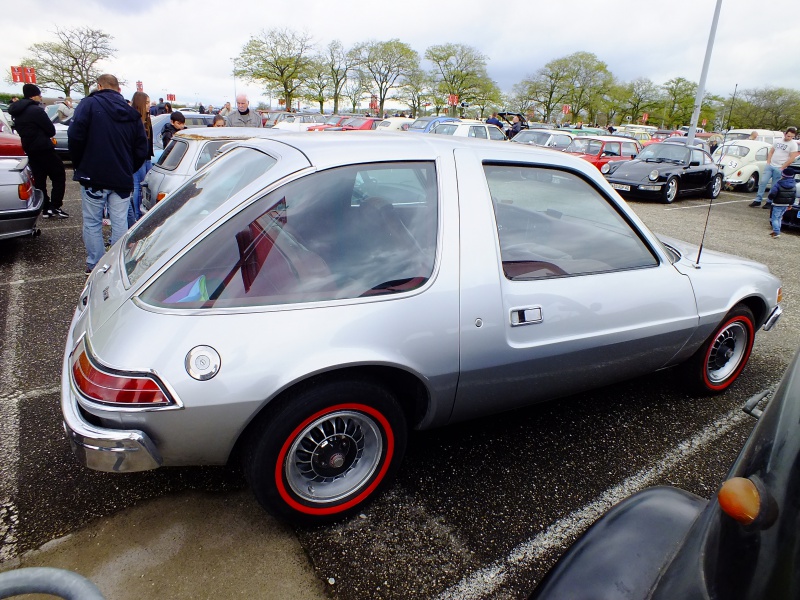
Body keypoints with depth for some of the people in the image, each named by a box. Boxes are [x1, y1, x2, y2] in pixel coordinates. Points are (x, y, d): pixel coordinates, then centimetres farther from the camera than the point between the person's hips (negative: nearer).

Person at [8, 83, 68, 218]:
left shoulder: (17, 112, 11)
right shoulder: (36, 110, -15)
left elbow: (21, 130, 17)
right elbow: (51, 130, -11)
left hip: (29, 151, 8)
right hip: (43, 149, -8)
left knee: (39, 180, 11)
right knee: (59, 176, 0)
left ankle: (46, 208, 11)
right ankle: (55, 206, -8)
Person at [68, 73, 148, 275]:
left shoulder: (89, 104, -3)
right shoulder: (132, 113, 9)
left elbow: (75, 136, -11)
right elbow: (141, 149, 7)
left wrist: (79, 165, 3)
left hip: (93, 176, -3)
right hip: (122, 179, 3)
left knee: (92, 222, 7)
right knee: (120, 223, 8)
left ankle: (95, 265, 13)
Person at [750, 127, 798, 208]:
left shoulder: (793, 144, -4)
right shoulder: (778, 141, 10)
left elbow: (792, 158, -9)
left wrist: (782, 168, -11)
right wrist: (768, 162, 4)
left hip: (779, 169, -4)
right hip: (770, 166, 4)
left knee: (775, 187, 1)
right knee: (762, 181, -4)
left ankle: (769, 202, 7)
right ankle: (758, 200, 0)